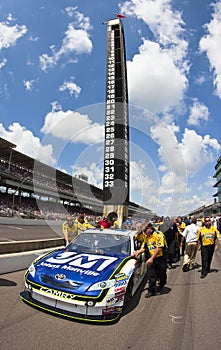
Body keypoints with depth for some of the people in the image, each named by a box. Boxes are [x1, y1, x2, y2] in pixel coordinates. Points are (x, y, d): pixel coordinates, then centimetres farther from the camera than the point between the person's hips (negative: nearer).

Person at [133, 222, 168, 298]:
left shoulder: (158, 234, -18)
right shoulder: (146, 237, 5)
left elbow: (159, 248, -22)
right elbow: (144, 247, 12)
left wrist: (151, 258, -23)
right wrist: (138, 252, -8)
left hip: (161, 258, -5)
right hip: (151, 258, 5)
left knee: (161, 274, 13)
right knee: (151, 275, -1)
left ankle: (161, 286, 40)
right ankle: (152, 290, 12)